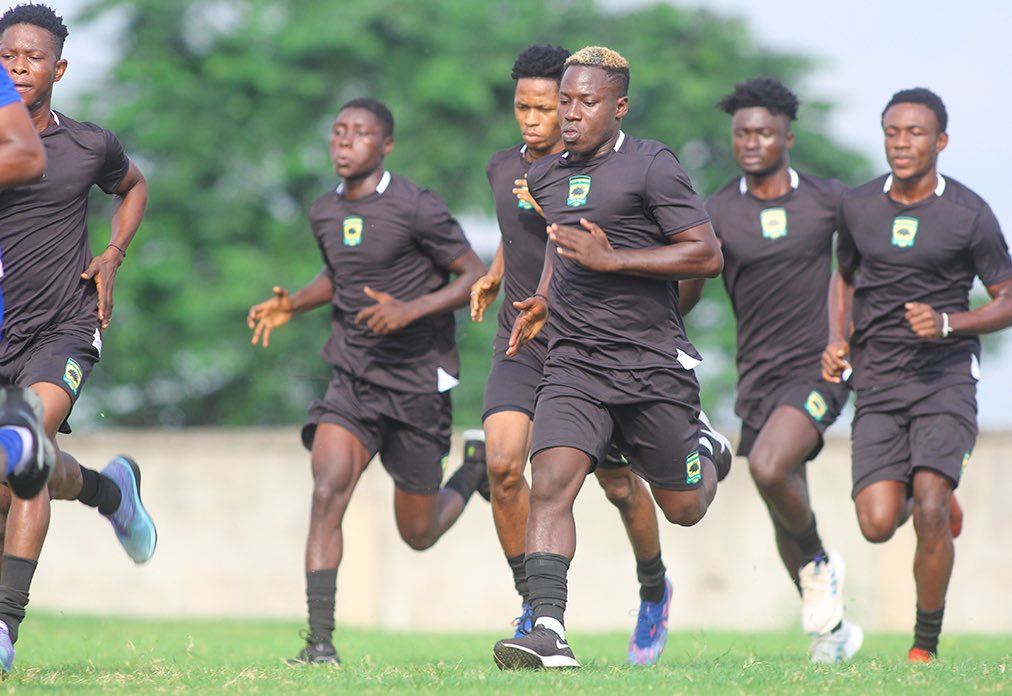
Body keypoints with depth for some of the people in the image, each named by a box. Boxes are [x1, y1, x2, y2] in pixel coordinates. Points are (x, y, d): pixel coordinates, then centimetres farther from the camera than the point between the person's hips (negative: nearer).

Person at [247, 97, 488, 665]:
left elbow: (477, 277, -10)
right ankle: (321, 643, -22)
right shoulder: (325, 213, 7)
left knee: (418, 533, 8)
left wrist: (410, 310, -23)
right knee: (327, 493, -21)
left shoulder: (417, 208, -12)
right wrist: (291, 306, 8)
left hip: (419, 382, -4)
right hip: (352, 381, 4)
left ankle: (476, 472, 42)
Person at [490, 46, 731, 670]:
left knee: (684, 510, 11)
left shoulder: (652, 166, -9)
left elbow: (708, 256, -13)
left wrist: (610, 258, -19)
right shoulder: (546, 176, 11)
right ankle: (549, 631, -23)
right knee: (550, 485, -19)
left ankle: (706, 452, 45)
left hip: (654, 367, -4)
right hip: (575, 367, 4)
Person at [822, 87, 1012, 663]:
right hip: (878, 383, 3)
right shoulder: (857, 207, 6)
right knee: (877, 524, -11)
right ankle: (934, 500, 28)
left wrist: (947, 324, -15)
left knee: (929, 514, -19)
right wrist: (838, 342, 6)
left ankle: (926, 644, 0)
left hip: (946, 377, -3)